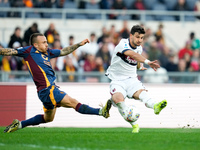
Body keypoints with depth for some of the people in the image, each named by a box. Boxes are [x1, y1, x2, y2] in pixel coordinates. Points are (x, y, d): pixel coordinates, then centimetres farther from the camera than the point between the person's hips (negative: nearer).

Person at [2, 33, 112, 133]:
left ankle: (19, 124, 28)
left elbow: (63, 52, 26)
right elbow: (11, 52, -7)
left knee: (48, 118, 23)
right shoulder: (29, 51, -6)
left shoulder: (47, 52, 15)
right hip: (46, 90, -10)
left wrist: (79, 44, 25)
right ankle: (101, 111, -16)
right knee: (73, 102, -12)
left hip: (51, 88, 10)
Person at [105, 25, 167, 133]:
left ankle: (155, 106, -64)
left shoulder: (139, 48, 9)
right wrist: (147, 62, -49)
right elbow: (133, 55, -36)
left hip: (131, 79, 3)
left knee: (140, 92, -31)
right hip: (117, 80, -3)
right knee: (118, 98, -35)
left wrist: (140, 65, 12)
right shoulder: (122, 45, -14)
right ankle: (134, 124, -31)